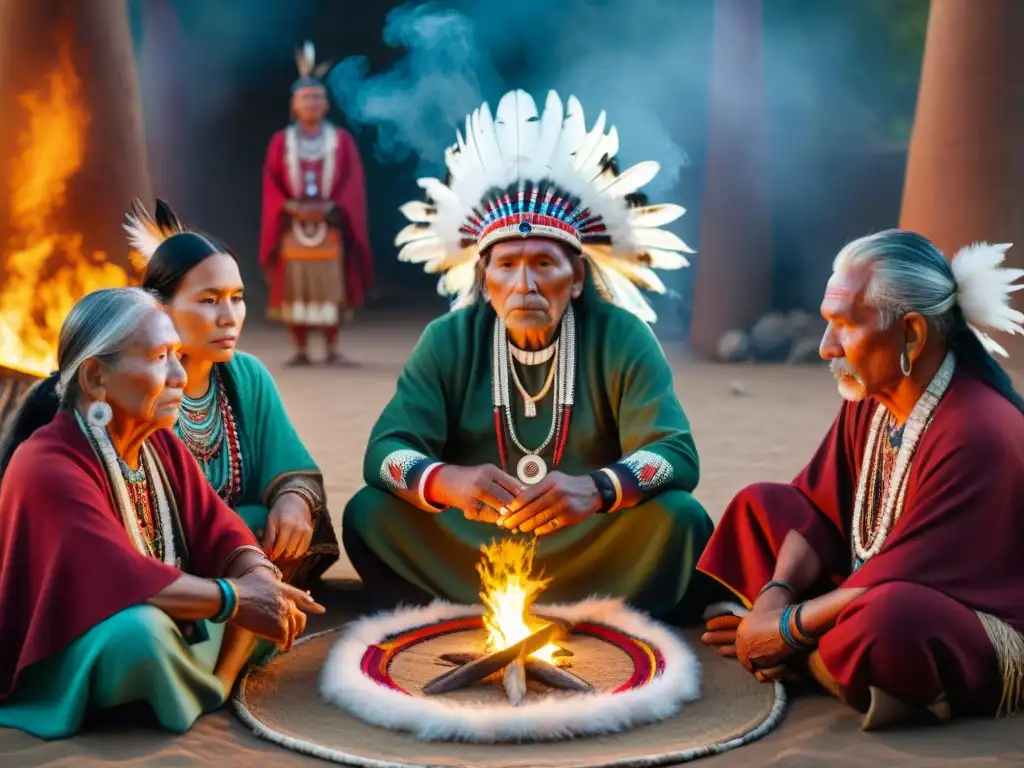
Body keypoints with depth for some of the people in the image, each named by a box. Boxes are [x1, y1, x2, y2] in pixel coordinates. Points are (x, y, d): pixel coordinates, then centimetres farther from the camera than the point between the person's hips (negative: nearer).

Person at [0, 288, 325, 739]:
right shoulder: (47, 467, -25)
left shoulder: (160, 444, 2)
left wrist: (260, 574, -24)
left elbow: (217, 532, -1)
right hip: (65, 662, -8)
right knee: (143, 626, -36)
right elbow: (125, 581, -34)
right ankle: (205, 699, -6)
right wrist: (237, 597, -29)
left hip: (162, 631, 8)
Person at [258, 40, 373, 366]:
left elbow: (353, 182, -1)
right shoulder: (281, 141, 6)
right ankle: (300, 350, 6)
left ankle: (332, 349, 6)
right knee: (295, 287, -1)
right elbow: (271, 184, 2)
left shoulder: (341, 140, 6)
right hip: (292, 226, 0)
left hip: (331, 225, 0)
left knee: (332, 287, -1)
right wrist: (291, 208, -13)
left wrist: (330, 208, -15)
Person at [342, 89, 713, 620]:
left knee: (680, 518, -27)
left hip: (591, 551, -1)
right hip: (469, 546, 1)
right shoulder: (448, 341, -3)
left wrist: (595, 490, -39)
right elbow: (385, 452, -12)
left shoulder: (621, 338, -7)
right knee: (369, 513, -22)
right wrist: (449, 483, -37)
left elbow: (678, 455, -17)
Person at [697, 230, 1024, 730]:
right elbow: (820, 508, 2)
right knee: (761, 504, 10)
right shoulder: (870, 398, -4)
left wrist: (788, 629, -21)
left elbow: (899, 580, -30)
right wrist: (775, 594, -15)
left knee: (886, 614, -41)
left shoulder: (977, 435, -29)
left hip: (982, 643, -8)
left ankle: (805, 658, -6)